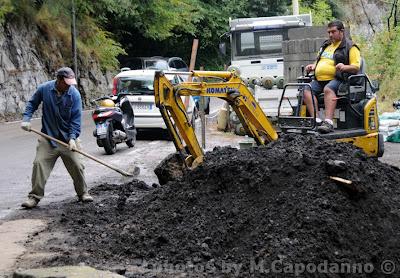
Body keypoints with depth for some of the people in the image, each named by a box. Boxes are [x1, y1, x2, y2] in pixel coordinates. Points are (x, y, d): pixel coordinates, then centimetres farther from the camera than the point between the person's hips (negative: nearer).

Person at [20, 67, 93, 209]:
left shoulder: (74, 94, -12)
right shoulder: (44, 89, -10)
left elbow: (76, 119, -10)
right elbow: (32, 104, 7)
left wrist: (72, 138, -19)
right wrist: (26, 119, -7)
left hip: (68, 138, 0)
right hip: (48, 137, 0)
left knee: (77, 166, 1)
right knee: (40, 164, -7)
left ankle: (83, 193, 21)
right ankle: (34, 197, 1)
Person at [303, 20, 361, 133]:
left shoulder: (350, 47, 7)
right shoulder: (325, 45, 29)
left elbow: (356, 67, -2)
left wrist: (344, 67, -22)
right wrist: (313, 66, 16)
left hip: (336, 79, -6)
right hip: (319, 79, 6)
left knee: (328, 89, -38)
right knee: (307, 90, -23)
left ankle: (328, 122, -48)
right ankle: (316, 120, -34)